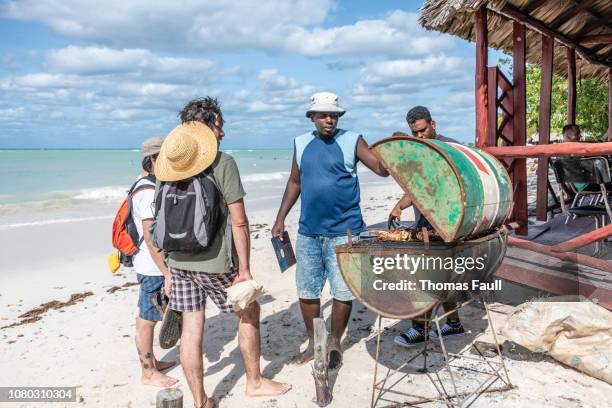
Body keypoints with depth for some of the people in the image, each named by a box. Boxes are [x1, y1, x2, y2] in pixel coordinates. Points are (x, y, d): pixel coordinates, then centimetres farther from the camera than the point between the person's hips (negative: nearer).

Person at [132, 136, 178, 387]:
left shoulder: (148, 187, 11)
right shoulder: (148, 191, -20)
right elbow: (150, 237, -24)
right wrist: (168, 273, -23)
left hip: (151, 265, 10)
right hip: (153, 266, -10)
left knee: (147, 317, 20)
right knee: (147, 319, 3)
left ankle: (151, 362, 35)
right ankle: (148, 373, 17)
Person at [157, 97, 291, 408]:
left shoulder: (171, 164, 4)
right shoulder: (223, 162, -13)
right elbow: (239, 222, -16)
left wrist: (169, 270, 18)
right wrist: (244, 269, -10)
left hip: (178, 260, 6)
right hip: (215, 262, -5)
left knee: (191, 327, 10)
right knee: (248, 311, 16)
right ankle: (254, 382, 29)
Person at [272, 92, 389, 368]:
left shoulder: (351, 141, -3)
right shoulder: (301, 143, 8)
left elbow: (382, 169, -9)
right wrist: (280, 218, 13)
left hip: (343, 232, -3)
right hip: (308, 232, 4)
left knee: (343, 292, 3)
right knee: (306, 291, 11)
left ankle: (334, 344, 25)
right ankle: (313, 343, 31)